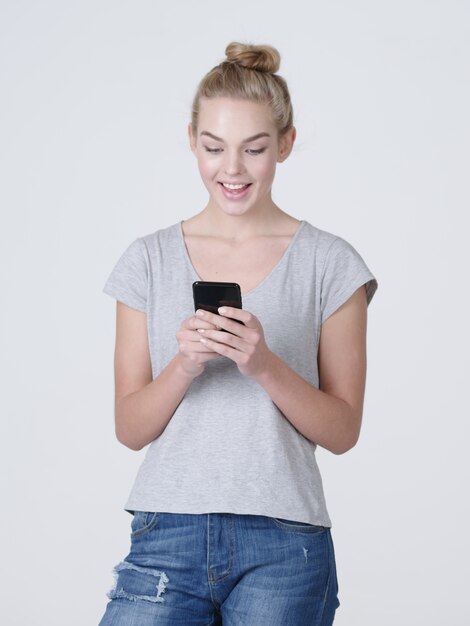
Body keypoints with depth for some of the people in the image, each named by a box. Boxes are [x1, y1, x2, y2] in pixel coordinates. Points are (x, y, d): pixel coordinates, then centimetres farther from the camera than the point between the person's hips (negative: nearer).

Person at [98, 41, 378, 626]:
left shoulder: (329, 263, 2)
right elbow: (130, 428, 4)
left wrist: (264, 364, -16)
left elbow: (343, 431, 0)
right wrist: (184, 364, -14)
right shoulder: (149, 260, 6)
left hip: (283, 545, -1)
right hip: (167, 535, 1)